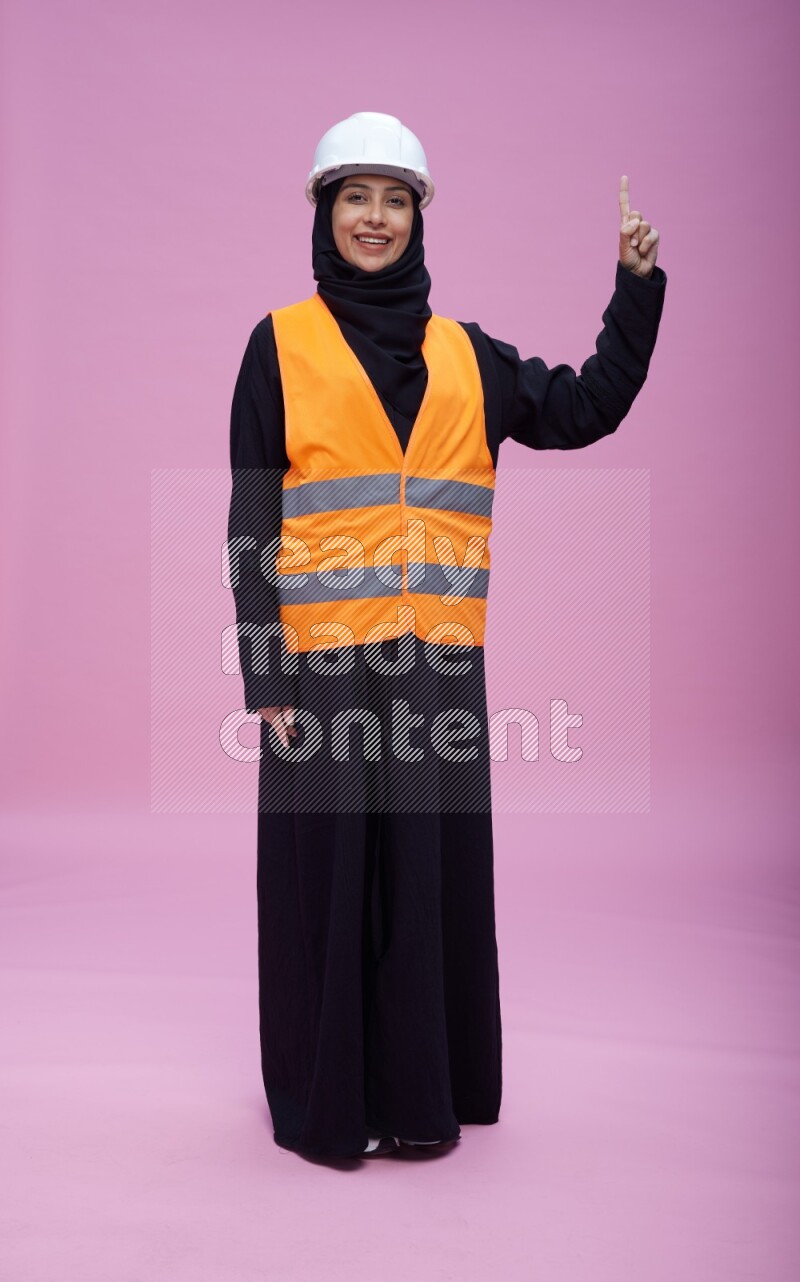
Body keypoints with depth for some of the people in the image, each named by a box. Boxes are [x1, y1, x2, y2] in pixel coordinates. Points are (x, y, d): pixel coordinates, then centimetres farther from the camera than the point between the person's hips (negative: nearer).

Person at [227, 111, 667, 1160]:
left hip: (436, 660, 3)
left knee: (433, 869, 8)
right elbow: (253, 521, 0)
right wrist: (264, 675, -7)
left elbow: (587, 410, 16)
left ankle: (421, 1092, 24)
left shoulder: (467, 354, 15)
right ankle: (323, 1101, 20)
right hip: (323, 658, -3)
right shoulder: (281, 345, 5)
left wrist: (636, 286, 8)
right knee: (328, 869, 3)